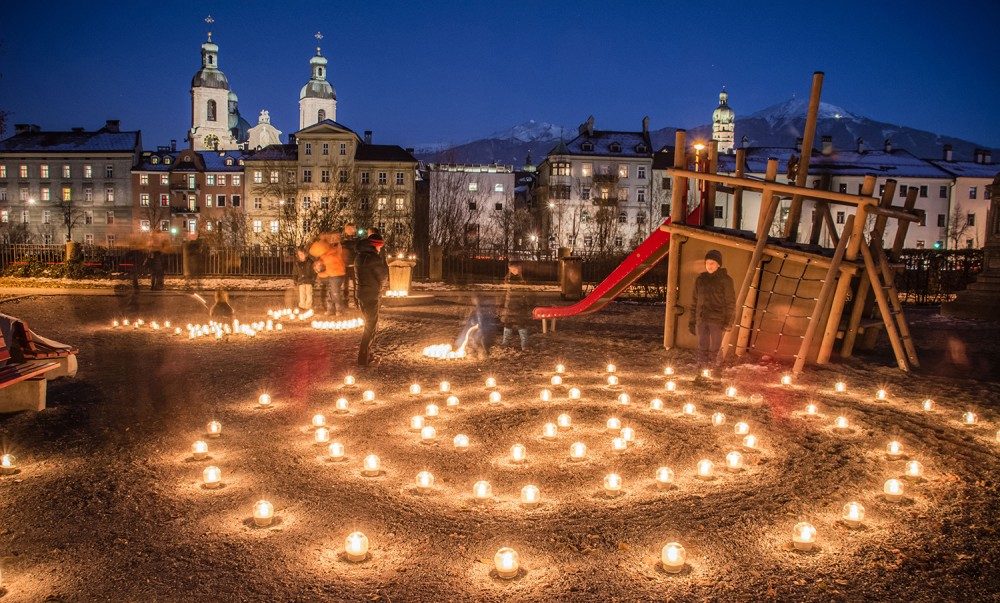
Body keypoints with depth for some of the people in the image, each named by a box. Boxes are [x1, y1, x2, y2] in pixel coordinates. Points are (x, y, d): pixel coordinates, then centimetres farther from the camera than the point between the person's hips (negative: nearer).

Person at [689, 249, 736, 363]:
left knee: (714, 349, -2)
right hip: (701, 320, 4)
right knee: (702, 347, 8)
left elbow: (730, 302, -2)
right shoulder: (700, 279, 12)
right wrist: (692, 321, 12)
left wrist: (728, 321, -12)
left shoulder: (725, 280, -1)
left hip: (717, 320, -4)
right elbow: (695, 302, 16)